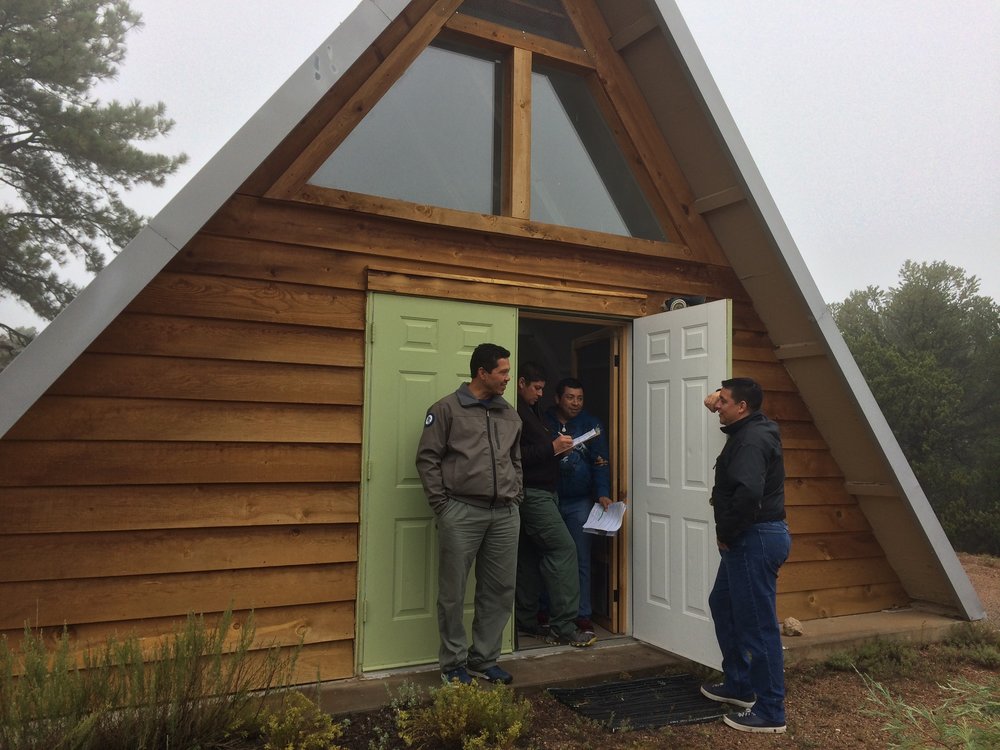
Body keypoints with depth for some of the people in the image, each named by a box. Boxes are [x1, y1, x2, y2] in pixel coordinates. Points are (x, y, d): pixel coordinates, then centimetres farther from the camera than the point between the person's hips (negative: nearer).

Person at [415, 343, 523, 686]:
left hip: (505, 515, 6)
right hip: (461, 513, -5)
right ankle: (454, 663, 18)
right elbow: (427, 458, -4)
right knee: (453, 593, 3)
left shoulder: (509, 414, 15)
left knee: (500, 590, 10)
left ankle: (485, 658, 26)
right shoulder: (447, 409, -2)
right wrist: (441, 504, -8)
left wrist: (515, 497, 11)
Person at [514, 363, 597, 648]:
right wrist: (552, 447, -19)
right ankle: (564, 626, -7)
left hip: (541, 493, 10)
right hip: (533, 493, -10)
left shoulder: (530, 411, 20)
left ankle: (526, 621, 18)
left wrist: (559, 447, 8)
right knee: (563, 548, -11)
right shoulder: (515, 412, -13)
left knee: (532, 556, 11)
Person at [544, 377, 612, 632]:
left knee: (581, 560, 3)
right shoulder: (543, 422, 2)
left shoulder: (591, 425, 3)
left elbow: (601, 463, -3)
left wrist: (603, 493, -15)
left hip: (579, 502, 0)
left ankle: (582, 615, 11)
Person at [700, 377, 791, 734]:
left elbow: (748, 492, -35)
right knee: (722, 605, 23)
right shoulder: (751, 430, 11)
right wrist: (718, 403, 16)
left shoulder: (751, 440, -21)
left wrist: (725, 533, -21)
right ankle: (739, 685, 34)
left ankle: (770, 712, 10)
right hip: (751, 538, 11)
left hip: (756, 539, -11)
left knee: (758, 625, -2)